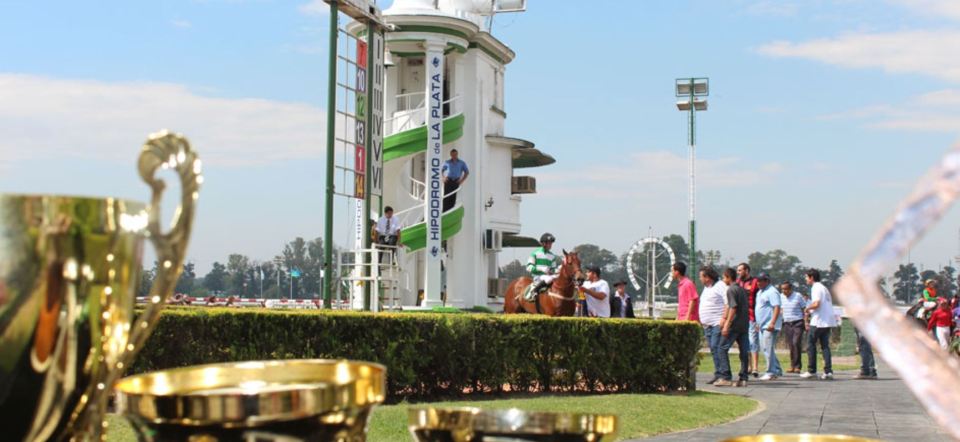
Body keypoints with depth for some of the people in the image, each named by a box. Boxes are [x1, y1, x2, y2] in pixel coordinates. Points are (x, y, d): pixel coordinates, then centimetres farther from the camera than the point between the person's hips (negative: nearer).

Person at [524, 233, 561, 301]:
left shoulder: (552, 256, 16)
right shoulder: (535, 253, 1)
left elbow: (554, 269, 20)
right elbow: (529, 268, -5)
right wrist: (541, 269, -17)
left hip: (549, 275, 6)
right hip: (538, 277, -6)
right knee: (550, 279, -37)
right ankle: (533, 291, -27)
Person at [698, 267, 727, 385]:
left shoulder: (720, 286, -8)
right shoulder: (706, 288, 21)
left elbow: (728, 303, -17)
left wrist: (724, 318, -23)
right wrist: (701, 320, 21)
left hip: (718, 323, -9)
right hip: (707, 324, 9)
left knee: (716, 347, -14)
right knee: (712, 348, 8)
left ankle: (719, 374, -14)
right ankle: (718, 374, 11)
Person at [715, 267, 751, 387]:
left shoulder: (731, 290, -9)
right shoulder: (743, 290, 17)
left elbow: (733, 308, -17)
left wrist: (727, 325, -18)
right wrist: (724, 318, 25)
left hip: (734, 325, -8)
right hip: (745, 324, 8)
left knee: (723, 348, -3)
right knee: (744, 351, 6)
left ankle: (726, 377, -8)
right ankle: (743, 378, 5)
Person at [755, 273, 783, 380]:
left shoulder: (772, 292, -12)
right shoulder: (760, 292, 19)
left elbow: (777, 308, -21)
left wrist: (772, 323, -28)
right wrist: (758, 322, 23)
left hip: (769, 326, -10)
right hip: (762, 325, 10)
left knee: (768, 348, -11)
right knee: (764, 348, 11)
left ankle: (771, 372, -8)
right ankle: (777, 370, 19)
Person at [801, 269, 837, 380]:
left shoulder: (816, 288, -9)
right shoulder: (824, 287, 19)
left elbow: (816, 303, -22)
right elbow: (830, 303, 19)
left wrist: (808, 308, -4)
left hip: (818, 321, -9)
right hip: (828, 321, 9)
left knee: (811, 345, 1)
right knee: (825, 346, 7)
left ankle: (811, 370, 1)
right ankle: (828, 371, -1)